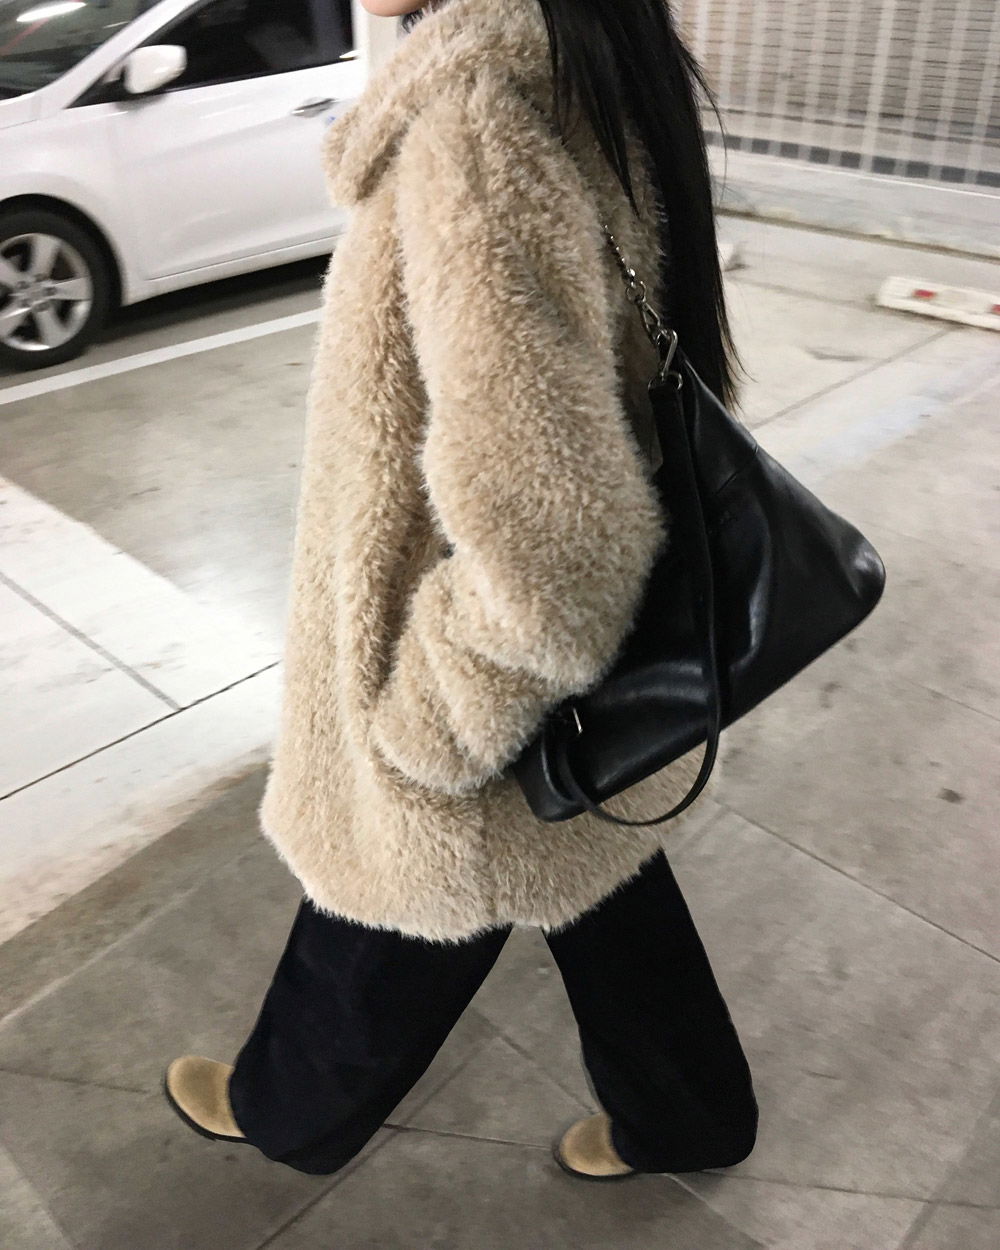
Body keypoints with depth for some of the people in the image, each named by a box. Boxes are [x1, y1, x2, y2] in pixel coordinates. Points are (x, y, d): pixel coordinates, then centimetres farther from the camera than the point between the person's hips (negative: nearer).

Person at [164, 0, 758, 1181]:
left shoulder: (474, 120, -31)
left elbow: (540, 551, -36)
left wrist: (417, 735, -18)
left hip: (474, 765, -7)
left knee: (379, 946, 22)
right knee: (608, 904, 29)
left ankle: (287, 1111, 55)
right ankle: (684, 1116, 56)